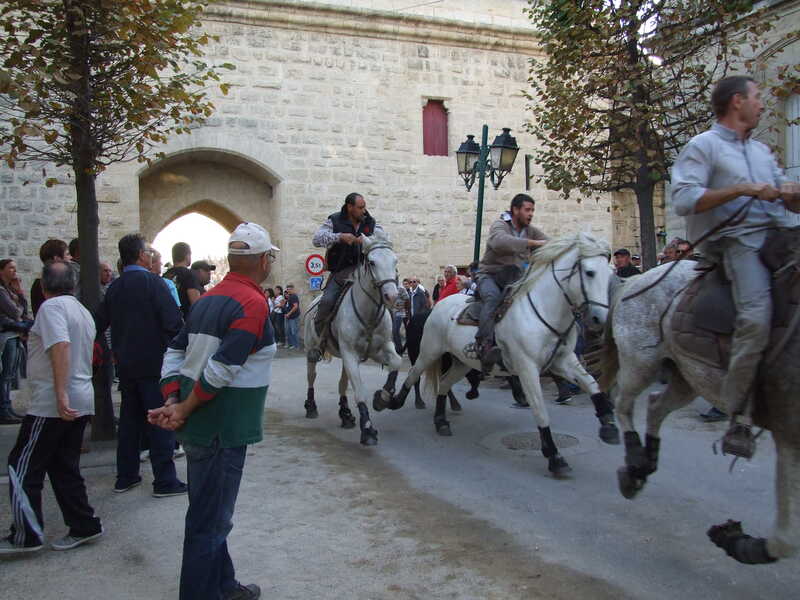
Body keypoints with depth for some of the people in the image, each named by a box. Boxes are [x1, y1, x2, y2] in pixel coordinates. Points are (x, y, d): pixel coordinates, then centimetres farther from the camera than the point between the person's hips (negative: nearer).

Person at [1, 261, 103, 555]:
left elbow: (61, 346, -25)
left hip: (51, 404, -8)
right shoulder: (83, 311, 17)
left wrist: (61, 394, -29)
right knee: (64, 467, 14)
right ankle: (83, 526, 15)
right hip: (81, 402, 8)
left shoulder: (52, 307, -11)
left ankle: (25, 536, 6)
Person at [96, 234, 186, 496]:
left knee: (129, 419, 16)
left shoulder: (114, 287, 8)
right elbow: (173, 322, -19)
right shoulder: (152, 282, -13)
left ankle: (125, 476, 23)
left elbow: (99, 323, 12)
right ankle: (165, 481, 2)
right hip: (154, 363, -7)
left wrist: (119, 352, 22)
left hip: (125, 364, 7)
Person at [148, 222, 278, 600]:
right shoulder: (253, 303, -18)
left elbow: (175, 352, 9)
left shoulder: (208, 299, 10)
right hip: (222, 430, -9)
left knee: (211, 512, 21)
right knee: (210, 521, 2)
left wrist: (172, 401, 1)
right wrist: (184, 410, -14)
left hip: (198, 427, 9)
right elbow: (221, 369, -24)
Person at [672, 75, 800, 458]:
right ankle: (739, 419, -21)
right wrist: (742, 189, -12)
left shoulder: (762, 151, 28)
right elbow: (683, 200, -9)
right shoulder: (703, 146, 5)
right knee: (757, 317, -28)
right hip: (737, 239, -8)